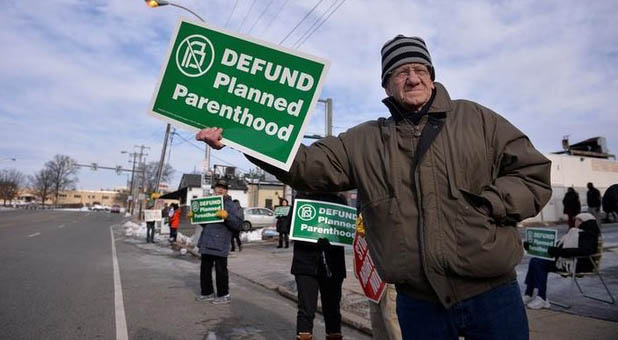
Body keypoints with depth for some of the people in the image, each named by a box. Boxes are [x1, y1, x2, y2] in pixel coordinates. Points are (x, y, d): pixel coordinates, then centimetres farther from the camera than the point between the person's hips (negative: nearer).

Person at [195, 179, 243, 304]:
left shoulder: (231, 205, -1)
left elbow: (238, 224, -10)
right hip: (206, 243, 7)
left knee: (221, 270, -2)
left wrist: (227, 216, -23)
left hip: (220, 245, -7)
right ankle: (207, 292, 26)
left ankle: (224, 295, 10)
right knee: (205, 269, 13)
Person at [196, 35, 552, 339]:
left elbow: (534, 175, 5)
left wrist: (485, 203, -13)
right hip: (418, 302, 1)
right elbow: (307, 163, -2)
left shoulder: (475, 119, 3)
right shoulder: (364, 141, 5)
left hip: (492, 293, 0)